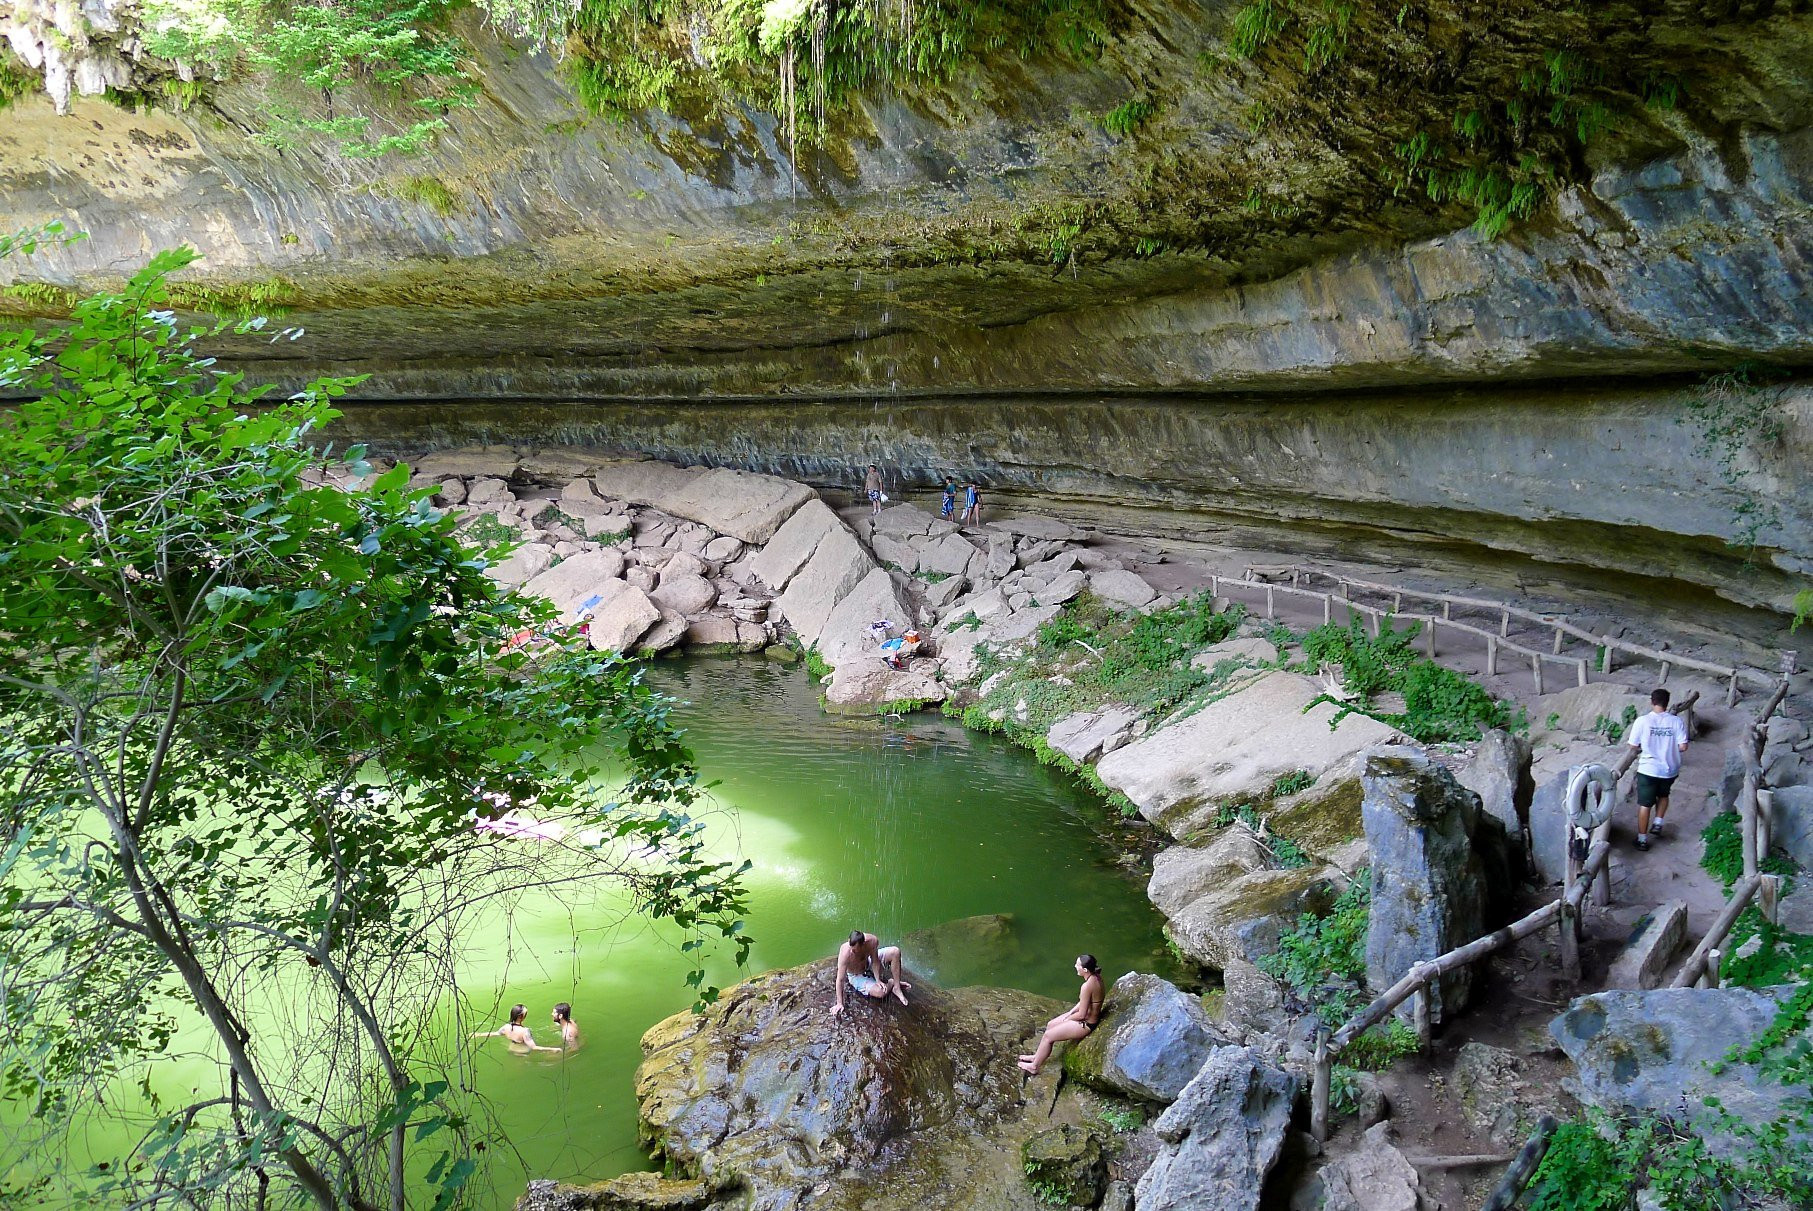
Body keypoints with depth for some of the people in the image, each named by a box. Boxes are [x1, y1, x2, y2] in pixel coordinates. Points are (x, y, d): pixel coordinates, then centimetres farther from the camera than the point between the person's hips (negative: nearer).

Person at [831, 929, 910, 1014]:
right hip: (857, 976, -4)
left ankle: (897, 987, -4)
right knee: (879, 992, -27)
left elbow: (875, 961, -15)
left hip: (868, 963, 4)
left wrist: (878, 980, -22)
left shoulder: (872, 941, -31)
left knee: (895, 951, -14)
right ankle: (891, 982, 8)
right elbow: (840, 980, -34)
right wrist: (839, 1004, -33)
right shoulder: (845, 952, -39)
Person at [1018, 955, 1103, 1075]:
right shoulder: (1095, 976, -5)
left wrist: (1067, 1018, -7)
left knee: (1048, 1036, 1)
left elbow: (1081, 1014, -25)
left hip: (1086, 1024, -9)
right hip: (1091, 1015, 9)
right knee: (1050, 1024, 17)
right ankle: (1038, 1056, 32)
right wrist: (1070, 1013, 5)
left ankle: (1034, 1066, 19)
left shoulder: (1087, 986, -33)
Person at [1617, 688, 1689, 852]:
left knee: (1645, 804, 11)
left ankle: (1642, 839, 15)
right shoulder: (1677, 721, -10)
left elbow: (1633, 747, -8)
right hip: (1670, 770, 2)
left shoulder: (1642, 721, -14)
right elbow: (1683, 747, -10)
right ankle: (1658, 824, 27)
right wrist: (1670, 749, 11)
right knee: (1663, 795, 32)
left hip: (1648, 770, -2)